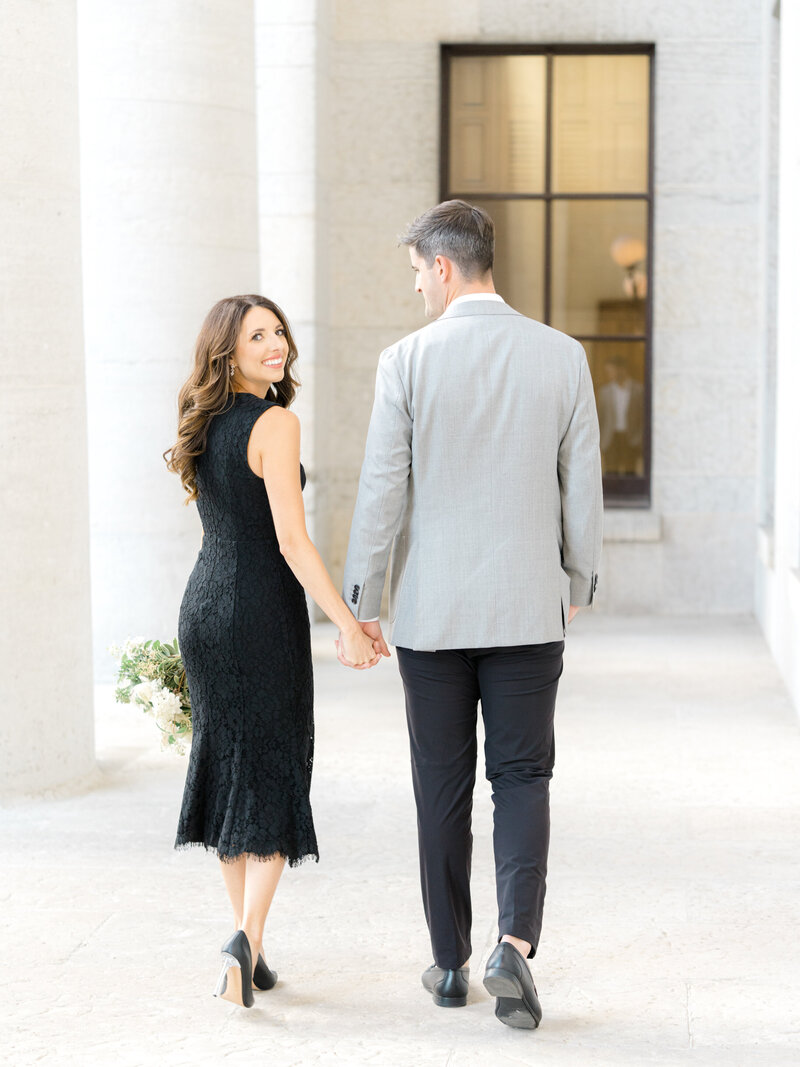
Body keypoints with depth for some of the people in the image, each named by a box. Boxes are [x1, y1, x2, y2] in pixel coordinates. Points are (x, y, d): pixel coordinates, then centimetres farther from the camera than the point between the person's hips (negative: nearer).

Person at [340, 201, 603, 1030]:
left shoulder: (407, 361, -8)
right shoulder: (562, 356, -2)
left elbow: (381, 493, -7)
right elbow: (583, 487, 2)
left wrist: (360, 603, 3)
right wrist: (579, 581, 17)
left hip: (430, 611, -1)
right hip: (528, 605, 1)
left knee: (443, 790, 10)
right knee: (522, 777, 9)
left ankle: (450, 962, 20)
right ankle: (514, 943, -10)